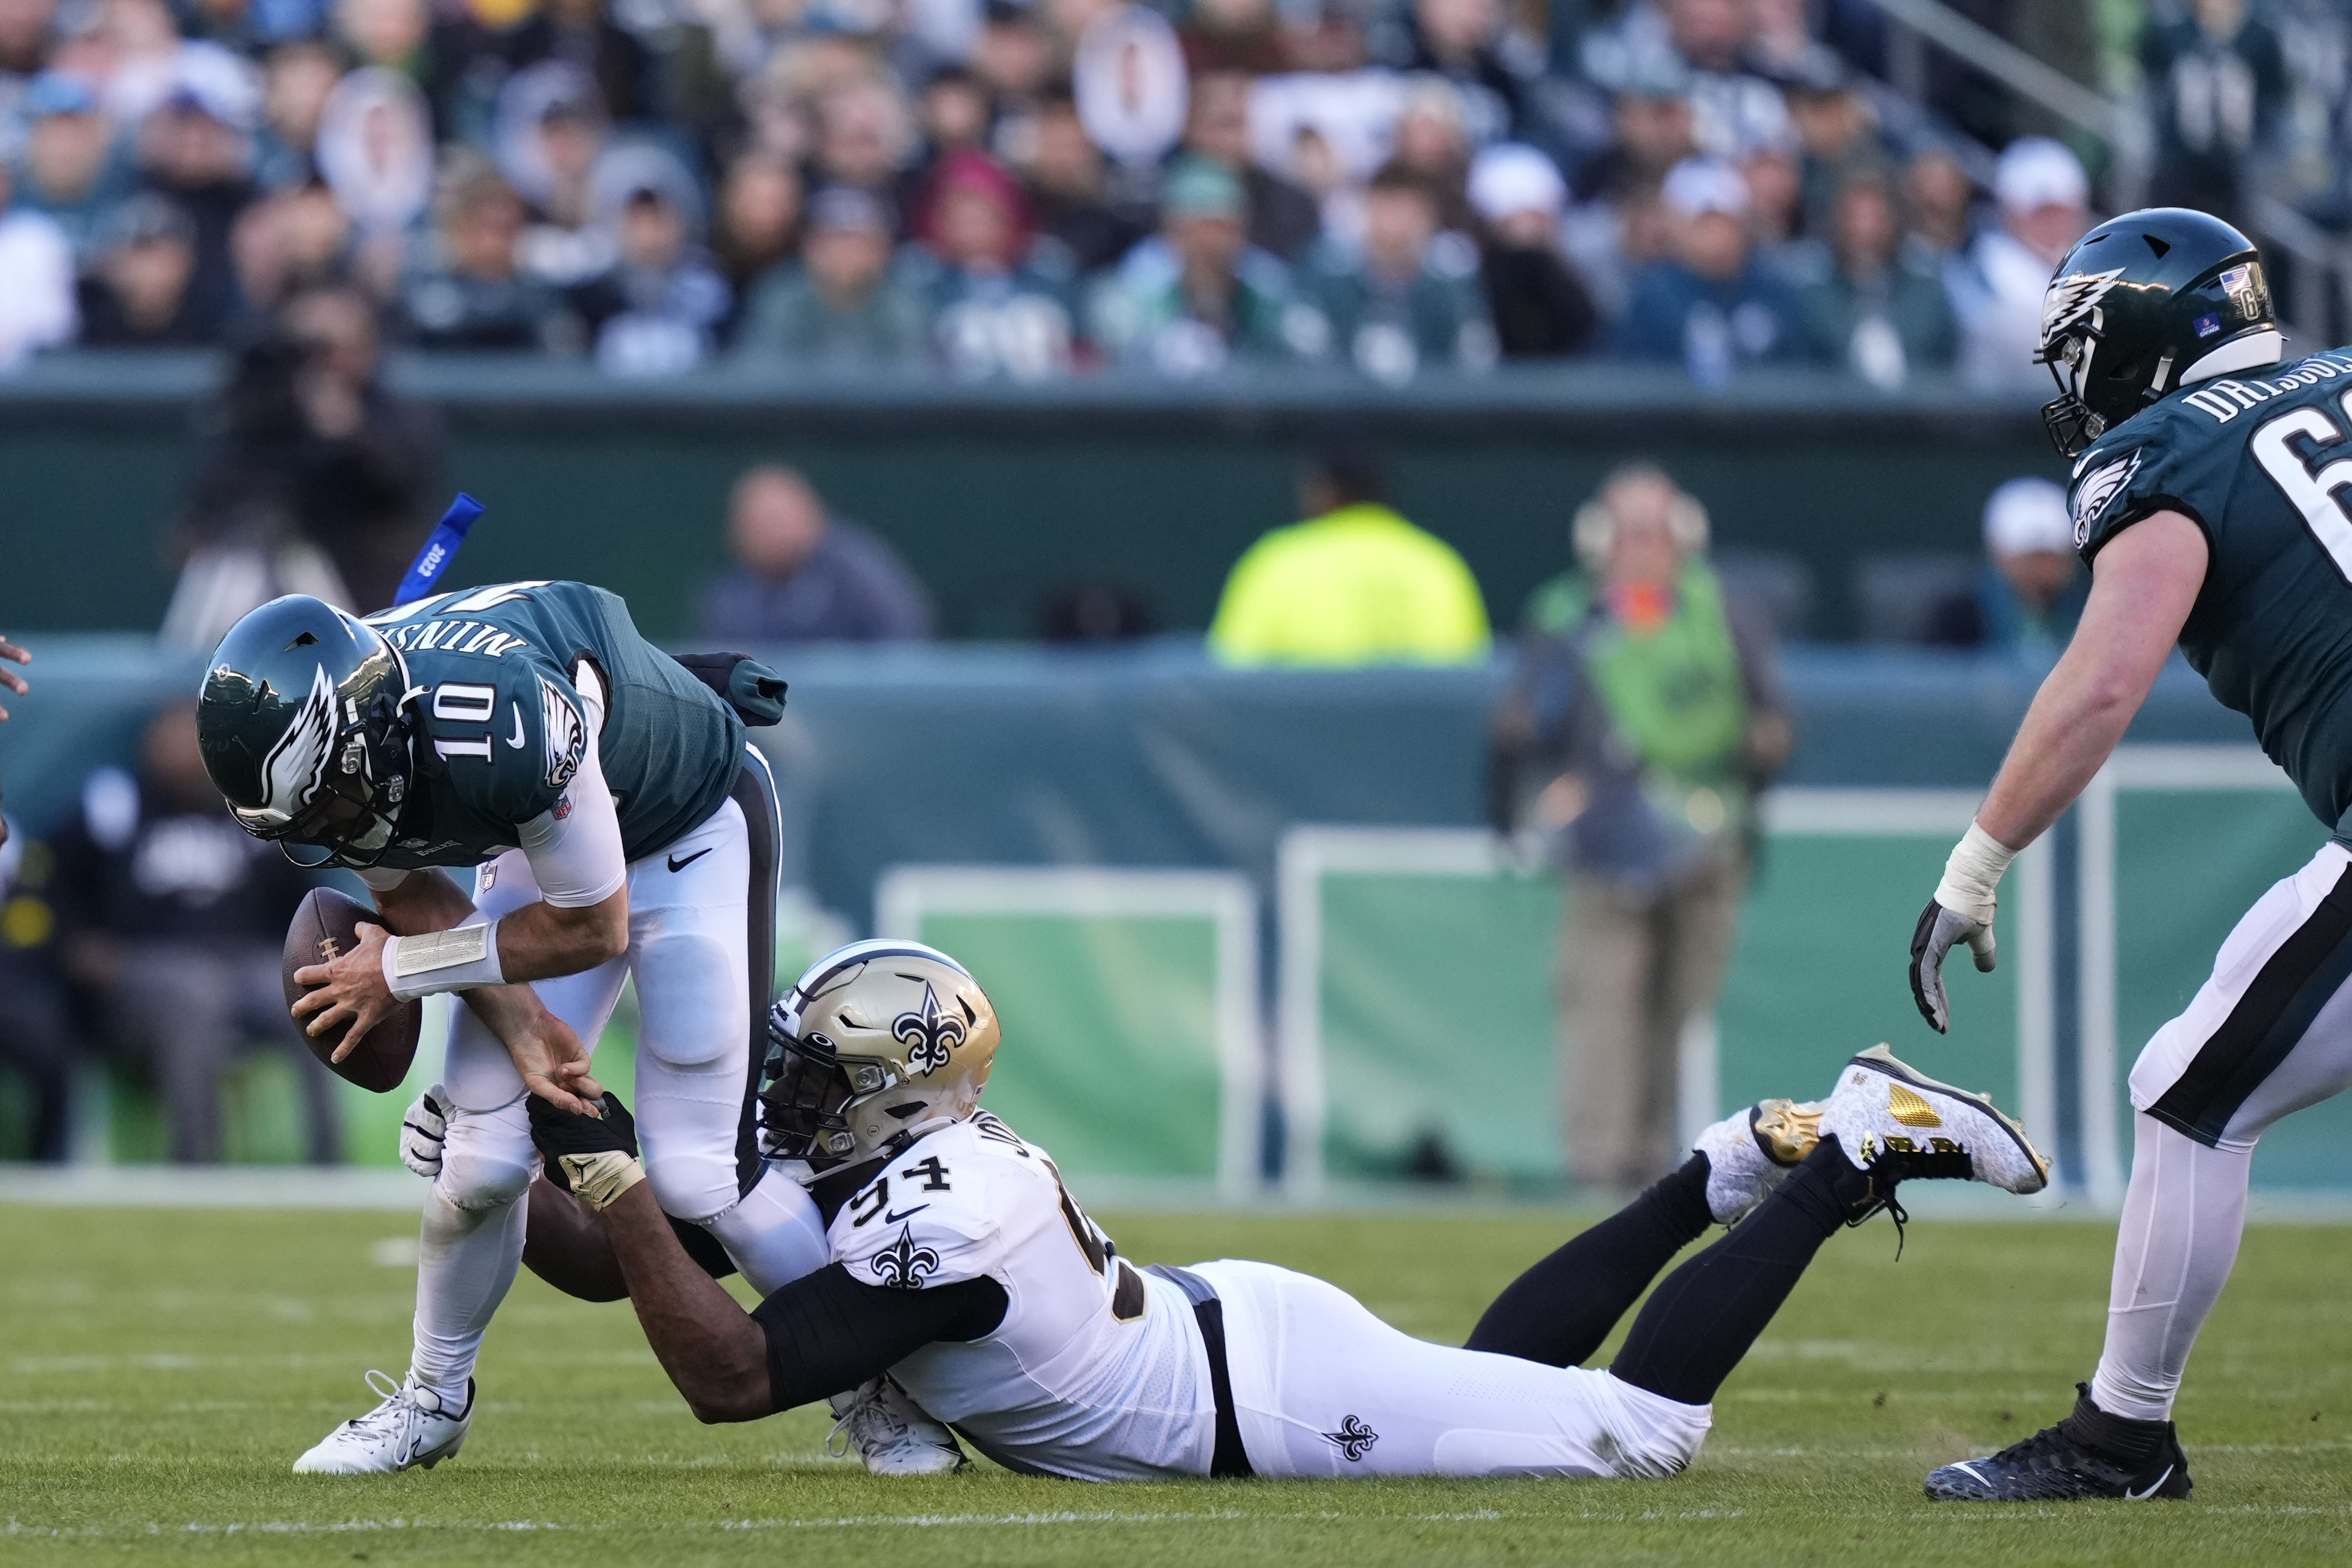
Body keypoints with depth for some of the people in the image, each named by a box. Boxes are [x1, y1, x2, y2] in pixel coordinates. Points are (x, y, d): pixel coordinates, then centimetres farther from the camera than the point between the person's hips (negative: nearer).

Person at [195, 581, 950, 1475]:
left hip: (693, 823, -5)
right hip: (534, 841, 5)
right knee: (483, 1155, -6)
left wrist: (399, 971, -18)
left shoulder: (504, 727, -43)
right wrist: (524, 1030, -19)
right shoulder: (324, 754, -23)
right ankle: (433, 1399, 18)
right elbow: (415, 899, -5)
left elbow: (593, 927, -27)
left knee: (691, 1175, -10)